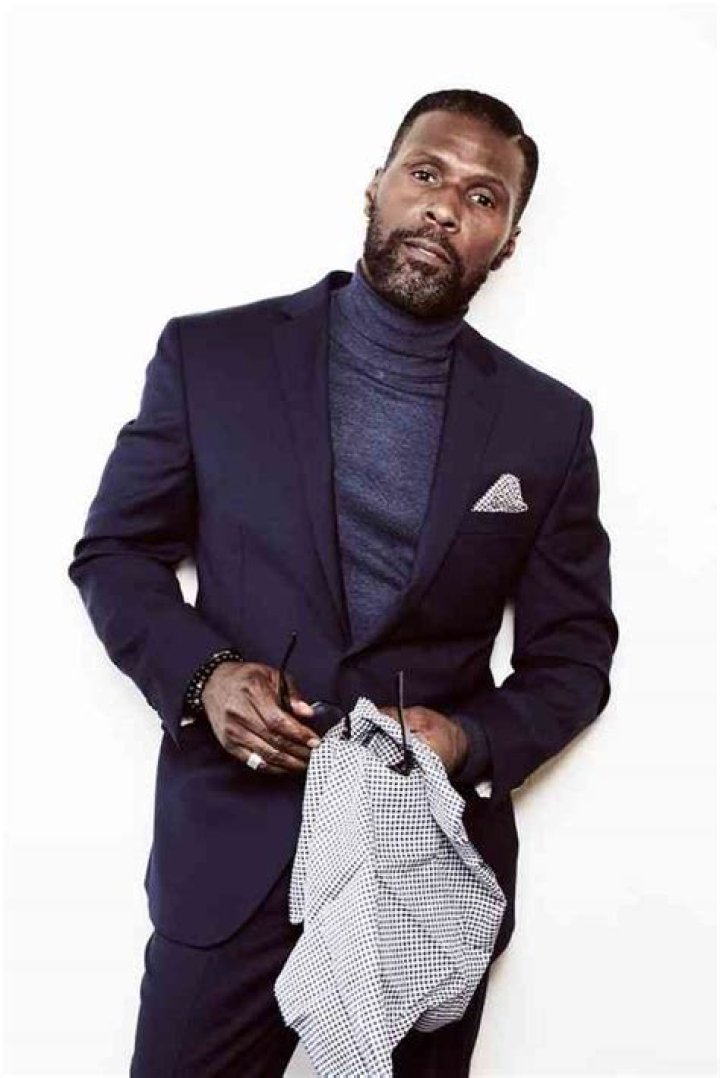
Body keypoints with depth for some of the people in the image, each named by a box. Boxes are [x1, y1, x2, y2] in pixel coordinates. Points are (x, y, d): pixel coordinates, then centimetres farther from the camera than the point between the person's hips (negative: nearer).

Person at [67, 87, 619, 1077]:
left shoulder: (549, 423, 1)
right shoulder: (210, 355, -2)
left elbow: (573, 654, 6)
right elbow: (113, 553, 5)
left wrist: (471, 741, -13)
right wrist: (201, 672, -14)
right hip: (231, 854, -1)